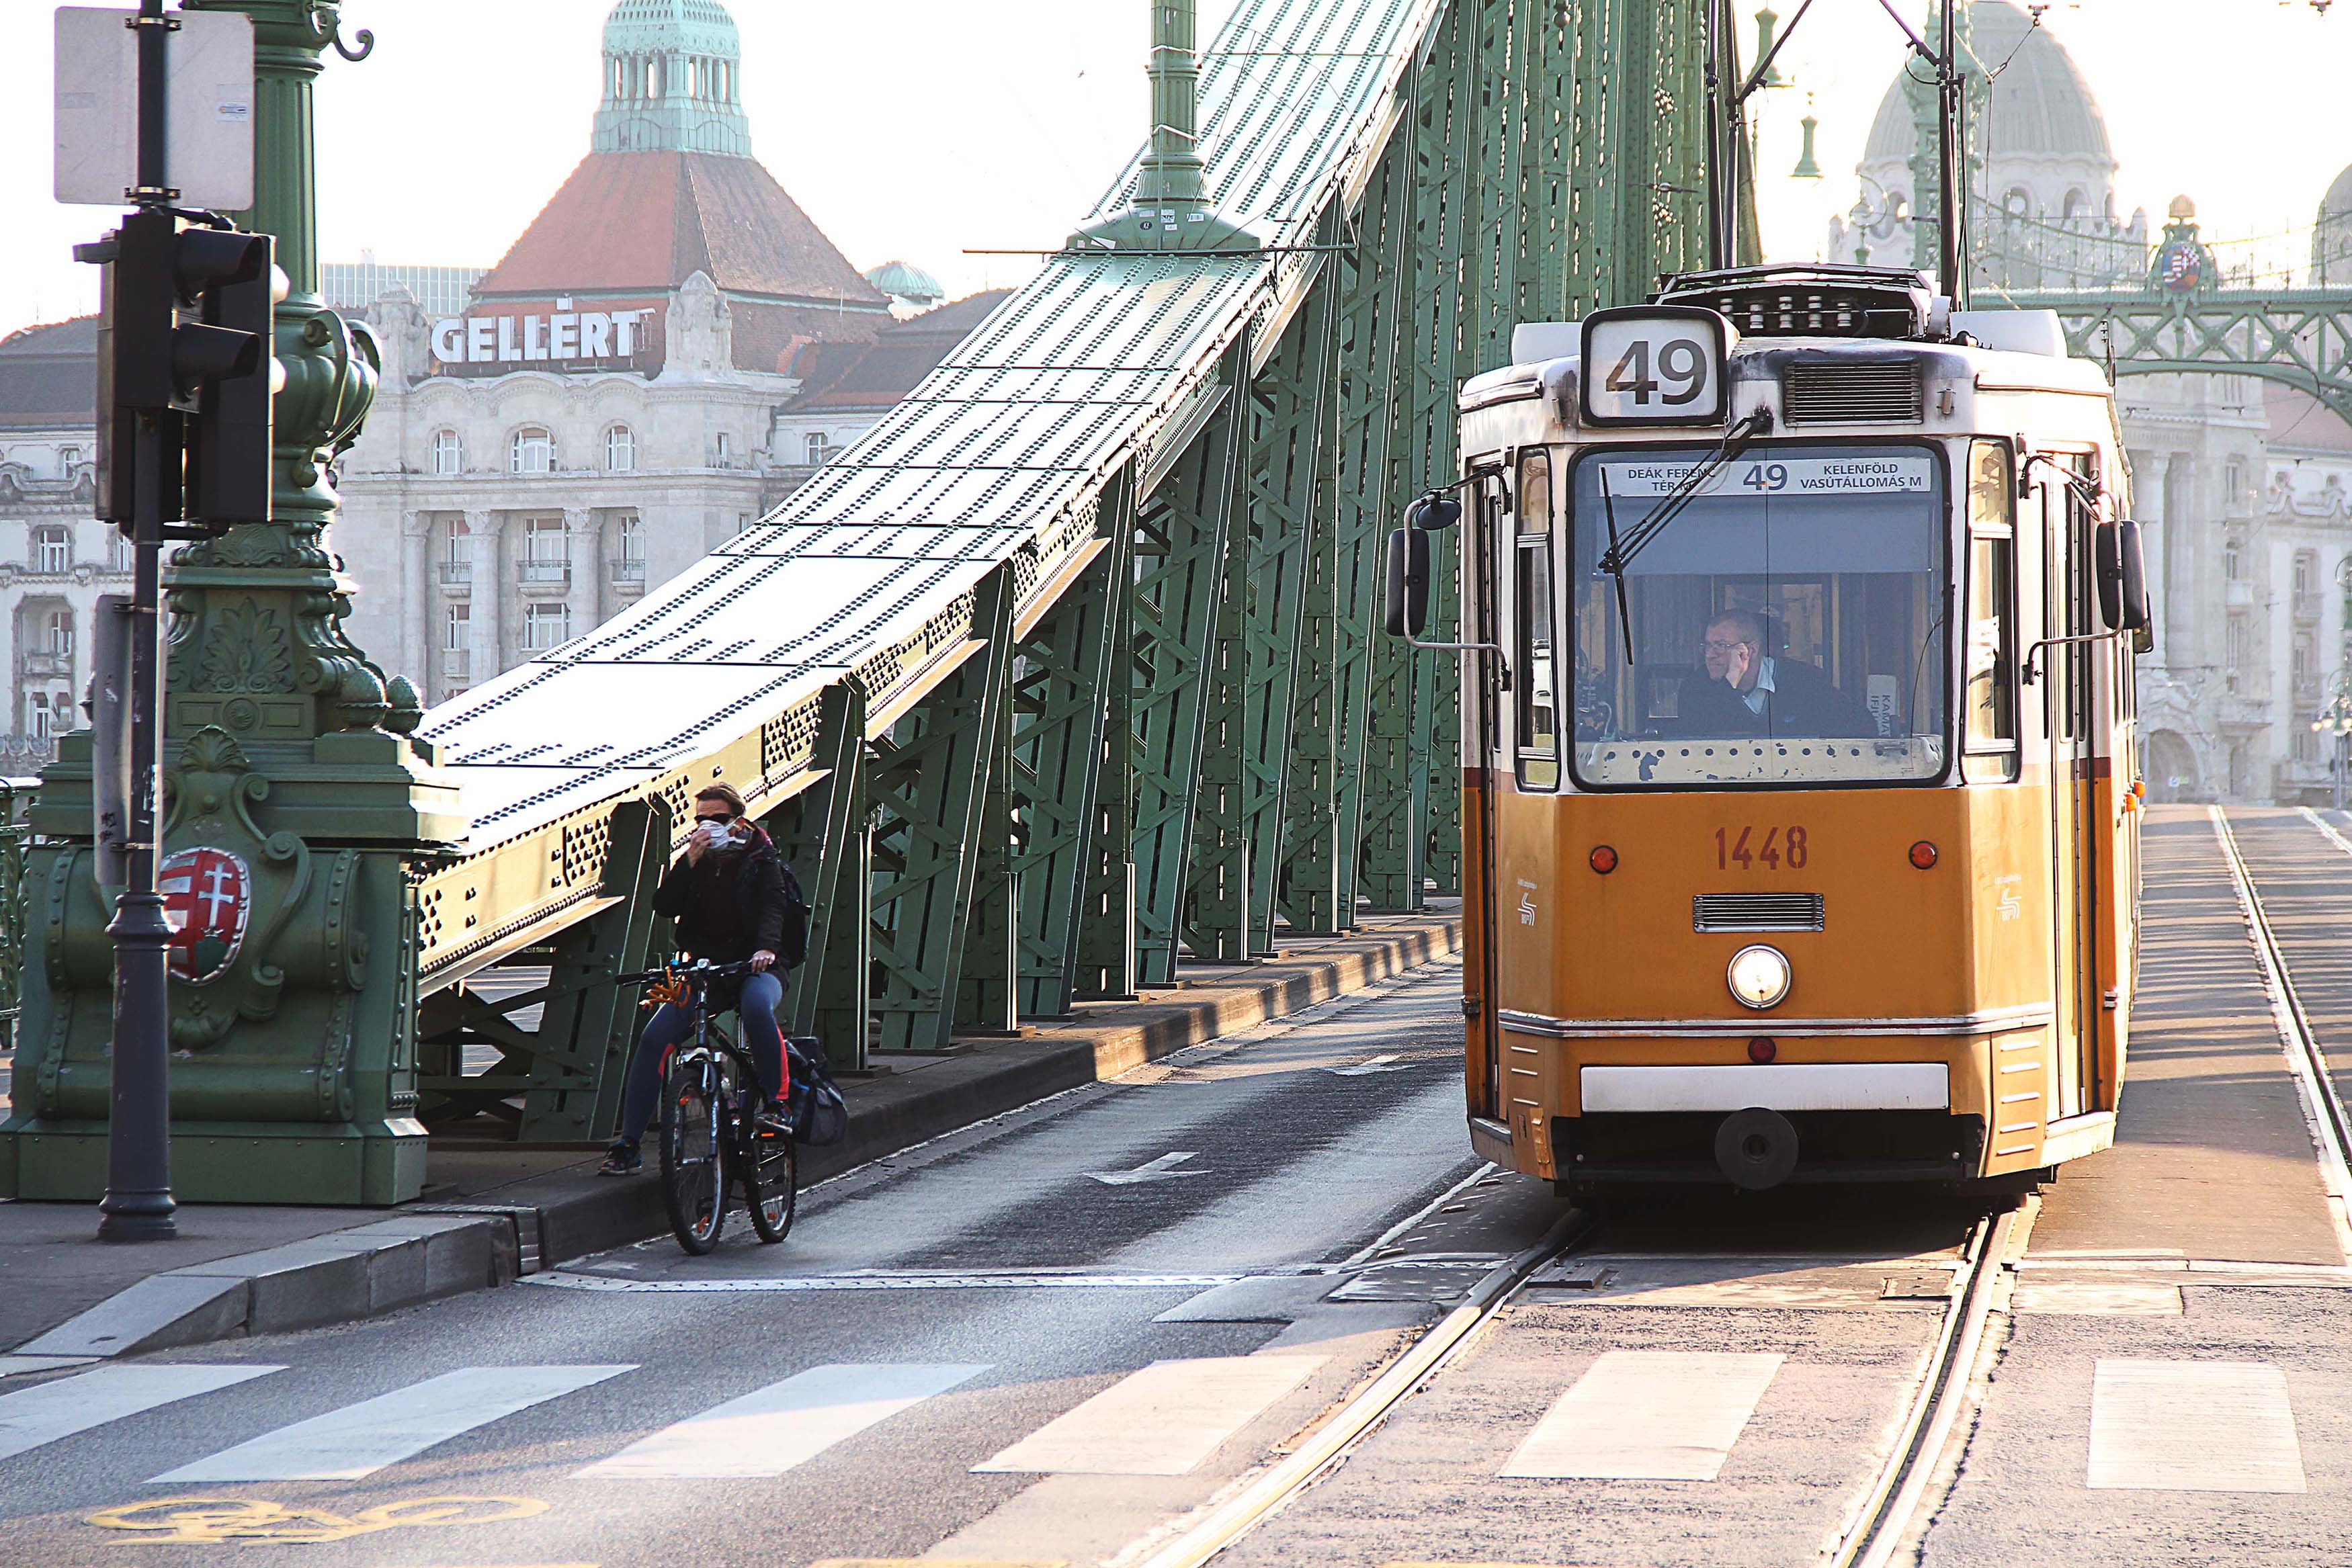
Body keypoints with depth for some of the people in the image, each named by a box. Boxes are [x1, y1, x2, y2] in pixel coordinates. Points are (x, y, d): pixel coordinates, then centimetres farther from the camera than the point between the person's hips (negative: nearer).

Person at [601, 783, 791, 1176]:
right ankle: (628, 1145, -14)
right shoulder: (696, 861, 13)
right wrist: (689, 863, -13)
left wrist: (766, 948, -33)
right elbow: (664, 906, -1)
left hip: (754, 967, -3)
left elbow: (772, 907, -13)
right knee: (654, 1037, -17)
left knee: (757, 1007, -40)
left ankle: (776, 1103, -29)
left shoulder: (761, 860, 4)